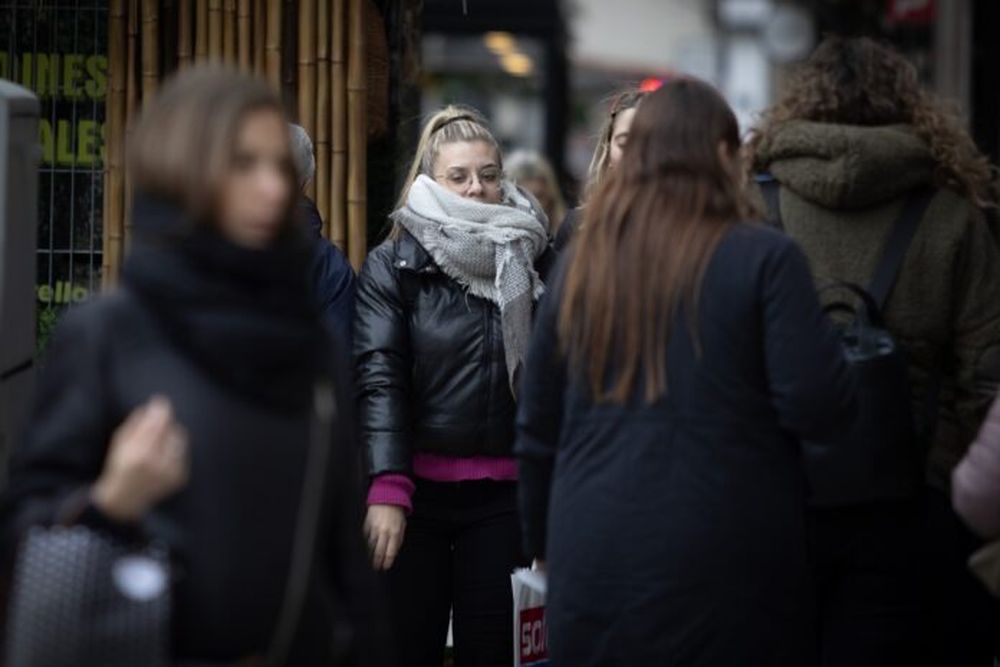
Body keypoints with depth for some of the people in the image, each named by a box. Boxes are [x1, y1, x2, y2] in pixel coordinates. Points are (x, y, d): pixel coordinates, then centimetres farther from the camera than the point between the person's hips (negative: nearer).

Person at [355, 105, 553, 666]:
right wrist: (387, 488, -20)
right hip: (418, 488, -2)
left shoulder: (532, 259, 6)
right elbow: (379, 378, -9)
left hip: (502, 493, 2)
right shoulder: (393, 266, -1)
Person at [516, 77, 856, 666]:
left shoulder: (582, 265, 9)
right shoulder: (764, 259, -6)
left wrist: (545, 541, 26)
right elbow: (817, 408, -12)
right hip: (723, 571, -4)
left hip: (592, 564, 4)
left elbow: (537, 430, 14)